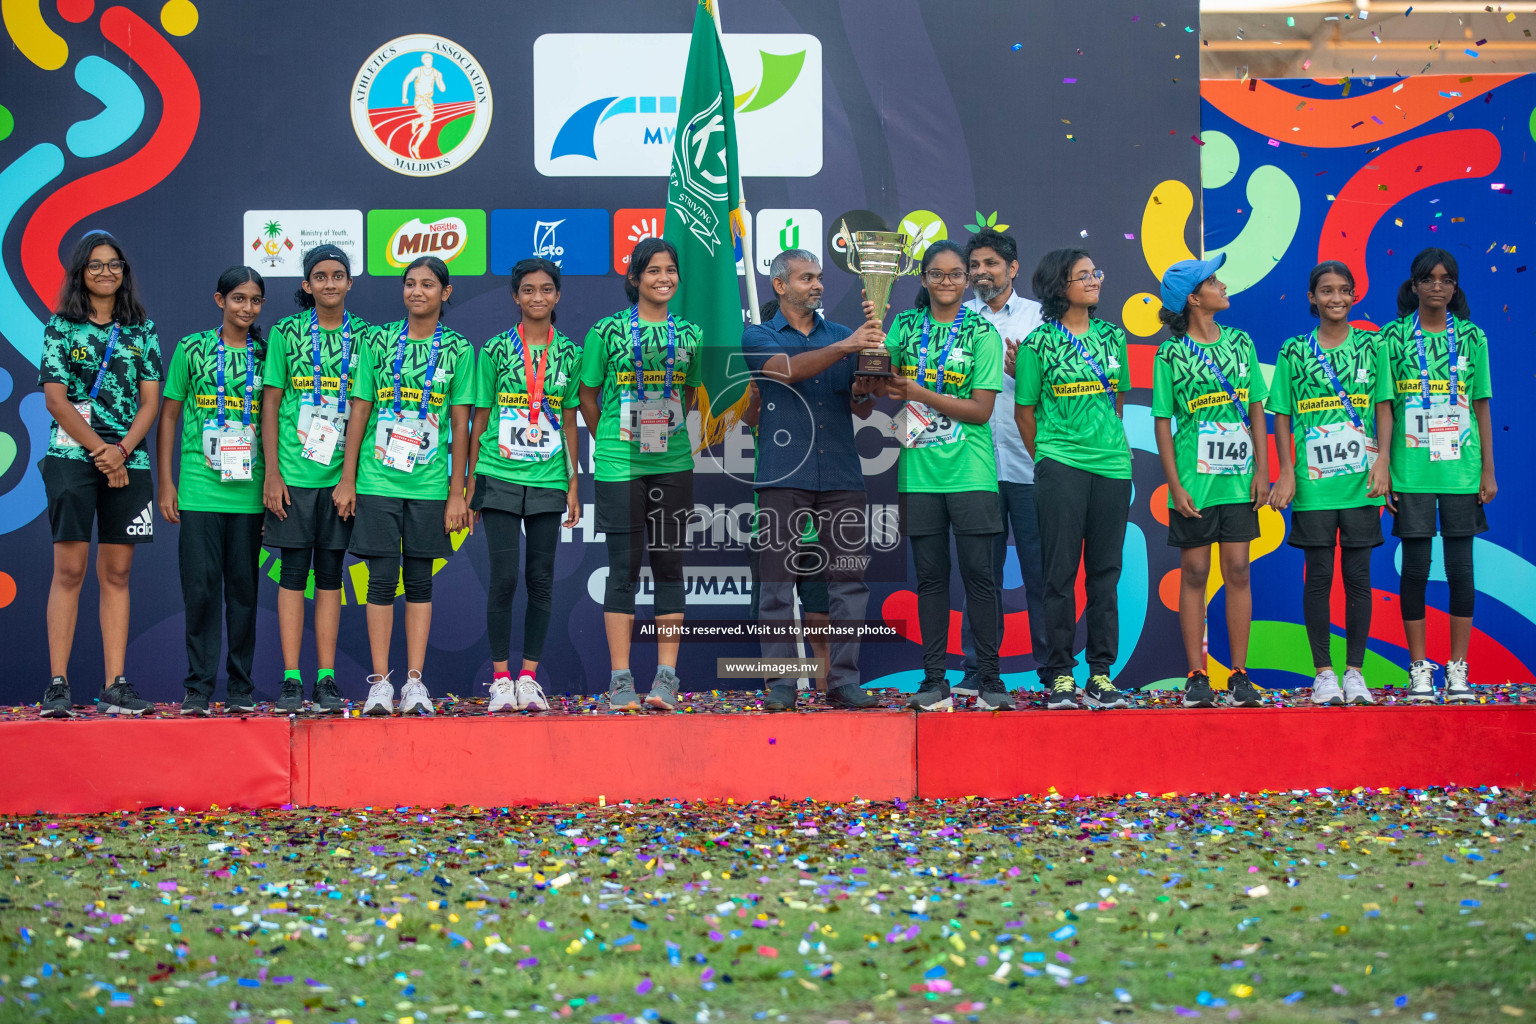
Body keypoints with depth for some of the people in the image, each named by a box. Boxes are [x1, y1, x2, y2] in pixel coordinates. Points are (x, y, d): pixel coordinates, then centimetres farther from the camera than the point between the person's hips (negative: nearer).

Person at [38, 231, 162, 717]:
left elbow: (150, 400, 7)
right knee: (69, 568, -7)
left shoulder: (142, 329, 12)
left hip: (129, 462, 3)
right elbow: (56, 399, -3)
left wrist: (121, 450, -9)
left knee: (117, 573, 3)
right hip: (72, 456, -3)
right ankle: (58, 686, -6)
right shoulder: (61, 326, 4)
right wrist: (100, 451, -10)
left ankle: (115, 685, 4)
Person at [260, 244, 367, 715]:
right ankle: (290, 678, 3)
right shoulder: (286, 333, 2)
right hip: (294, 473, -1)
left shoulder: (364, 336, 6)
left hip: (342, 475, 2)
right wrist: (272, 472, -5)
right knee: (293, 573, 0)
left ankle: (326, 678, 8)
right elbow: (271, 404, 2)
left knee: (330, 574, 5)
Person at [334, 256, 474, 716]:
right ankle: (380, 682, 4)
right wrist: (347, 479, 1)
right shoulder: (379, 341, 4)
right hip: (378, 480, 0)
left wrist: (457, 492, 1)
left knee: (420, 579, 4)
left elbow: (460, 425, 4)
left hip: (429, 482, 0)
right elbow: (360, 411, 5)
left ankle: (415, 682, 9)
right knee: (381, 578, -2)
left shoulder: (458, 350, 4)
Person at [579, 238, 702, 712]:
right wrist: (608, 441, 9)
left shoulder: (689, 334, 9)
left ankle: (667, 677, 7)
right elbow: (588, 396, 7)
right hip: (619, 465, -3)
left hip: (673, 464, 3)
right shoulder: (608, 330, -1)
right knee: (624, 567, -2)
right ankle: (620, 679, 2)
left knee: (669, 565, 3)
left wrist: (670, 433, 13)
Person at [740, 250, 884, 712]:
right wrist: (845, 348, -25)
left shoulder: (842, 335, 17)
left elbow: (862, 410, 13)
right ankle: (780, 684, 2)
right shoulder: (758, 337, 7)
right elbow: (789, 369, -14)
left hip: (841, 475, 3)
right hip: (784, 477, -3)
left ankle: (844, 682, 4)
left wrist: (862, 393, -11)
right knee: (778, 582, -3)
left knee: (849, 581, -1)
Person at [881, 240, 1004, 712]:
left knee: (978, 573, -3)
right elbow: (882, 380, -1)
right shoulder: (905, 326, 10)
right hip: (919, 469, 2)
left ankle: (989, 678, 4)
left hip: (970, 471, -2)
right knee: (930, 576, 5)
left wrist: (919, 393, -12)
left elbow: (981, 409, -5)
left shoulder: (981, 333, 1)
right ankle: (934, 681, 10)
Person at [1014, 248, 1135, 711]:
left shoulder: (1112, 337, 12)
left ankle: (1101, 673, 9)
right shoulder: (1038, 343, 0)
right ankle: (1059, 675, 2)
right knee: (1061, 571, -3)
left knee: (1105, 570, 4)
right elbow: (1024, 411, 4)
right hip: (1060, 468, -4)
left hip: (1112, 465, 4)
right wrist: (1046, 459, 6)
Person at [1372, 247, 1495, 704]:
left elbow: (1481, 407, 8)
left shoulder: (1471, 337, 6)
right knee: (1415, 567, 1)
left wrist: (1488, 471, 5)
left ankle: (1458, 668, 10)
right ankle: (1419, 667, 10)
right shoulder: (1393, 337, 2)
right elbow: (1384, 406, 2)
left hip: (1461, 470, 1)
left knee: (1460, 567, 1)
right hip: (1411, 472, -1)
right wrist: (1381, 468, -3)